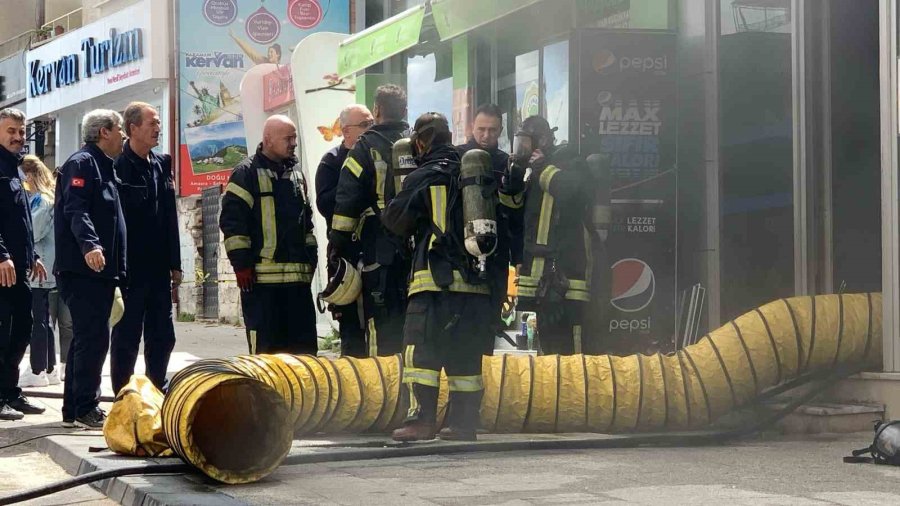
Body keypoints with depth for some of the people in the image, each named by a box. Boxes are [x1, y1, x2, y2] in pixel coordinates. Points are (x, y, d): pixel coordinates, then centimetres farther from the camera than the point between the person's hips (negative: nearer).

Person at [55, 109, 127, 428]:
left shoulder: (104, 167, 23)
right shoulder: (82, 163, -8)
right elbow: (75, 209, -22)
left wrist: (117, 269, 26)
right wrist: (89, 244, -38)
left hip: (100, 270, 10)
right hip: (84, 269, -10)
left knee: (87, 339, 12)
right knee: (93, 338, -12)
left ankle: (74, 409, 17)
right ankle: (85, 409, -10)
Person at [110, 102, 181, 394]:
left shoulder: (162, 165, 12)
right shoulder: (118, 167, -10)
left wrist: (174, 264, 12)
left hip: (158, 269, 7)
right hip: (130, 269, -7)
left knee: (162, 337, 11)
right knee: (127, 337, 0)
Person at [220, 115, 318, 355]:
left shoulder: (296, 173, 19)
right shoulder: (247, 173, -3)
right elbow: (231, 219, -9)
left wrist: (311, 258, 18)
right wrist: (241, 263, -13)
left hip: (298, 275, 7)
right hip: (262, 275, -7)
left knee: (304, 345, 8)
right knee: (266, 347, -5)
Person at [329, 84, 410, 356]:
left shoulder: (366, 147, -4)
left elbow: (346, 201, -7)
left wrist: (337, 243, -3)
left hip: (379, 250, -4)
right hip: (417, 249, 4)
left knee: (381, 324, -2)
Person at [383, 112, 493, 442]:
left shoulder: (424, 177, -3)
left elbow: (396, 220, 2)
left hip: (436, 277, -6)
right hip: (475, 278, 6)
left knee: (421, 349, -4)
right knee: (466, 354, 9)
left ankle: (421, 420, -10)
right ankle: (464, 422, 10)